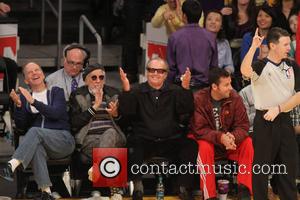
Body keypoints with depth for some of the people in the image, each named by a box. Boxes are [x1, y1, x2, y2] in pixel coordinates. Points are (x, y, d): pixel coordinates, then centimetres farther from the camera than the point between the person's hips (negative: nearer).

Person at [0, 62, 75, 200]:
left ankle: (11, 166, -54)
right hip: (39, 142, 2)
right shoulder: (25, 98, 18)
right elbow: (21, 125, 10)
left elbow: (56, 113, -8)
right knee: (36, 147, -38)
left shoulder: (56, 92, 11)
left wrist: (33, 102, -18)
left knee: (35, 131, -34)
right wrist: (18, 105, -7)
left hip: (62, 140, -2)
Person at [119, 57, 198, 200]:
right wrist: (126, 90, -18)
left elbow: (186, 111, -4)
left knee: (190, 145, -28)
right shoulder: (137, 92, 11)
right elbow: (125, 113, -3)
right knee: (132, 145, -34)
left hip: (171, 141, 1)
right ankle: (137, 187, -22)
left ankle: (184, 188, -17)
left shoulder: (175, 91, 13)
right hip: (143, 141, -1)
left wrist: (186, 89, -19)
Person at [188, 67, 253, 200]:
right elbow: (199, 129, -20)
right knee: (204, 147, -35)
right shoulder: (198, 99, -16)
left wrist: (233, 137, -33)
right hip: (208, 141, -3)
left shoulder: (235, 98, -8)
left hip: (230, 141, 3)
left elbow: (242, 126, -9)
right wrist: (220, 137, -36)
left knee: (248, 142, -24)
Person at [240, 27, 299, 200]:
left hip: (285, 120, 5)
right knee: (262, 164, 2)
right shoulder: (261, 66, -9)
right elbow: (245, 71, -31)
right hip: (265, 121, -5)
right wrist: (254, 46, -30)